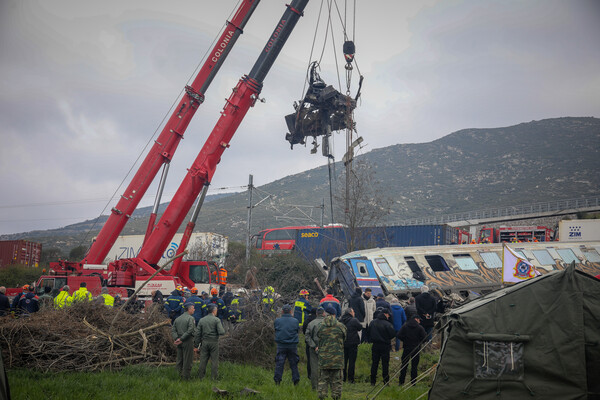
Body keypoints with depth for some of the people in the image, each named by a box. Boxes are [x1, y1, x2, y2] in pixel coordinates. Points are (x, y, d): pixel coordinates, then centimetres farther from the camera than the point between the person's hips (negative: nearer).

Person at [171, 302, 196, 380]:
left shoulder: (177, 319, 12)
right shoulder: (191, 318, -9)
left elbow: (173, 330, 5)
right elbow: (190, 330, -19)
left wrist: (176, 338, -5)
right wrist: (181, 339, -15)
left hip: (180, 343, 6)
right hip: (188, 341, -6)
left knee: (179, 359, 13)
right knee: (187, 360, 0)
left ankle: (180, 375, 16)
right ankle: (186, 377, 3)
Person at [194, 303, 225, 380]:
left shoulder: (202, 320, 5)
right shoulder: (216, 320, -7)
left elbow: (197, 333, 3)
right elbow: (221, 332, -16)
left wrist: (196, 346, 7)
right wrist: (222, 330, 9)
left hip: (204, 342, 3)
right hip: (214, 342, -3)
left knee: (203, 360, 8)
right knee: (214, 360, 3)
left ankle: (200, 377, 12)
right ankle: (214, 377, 6)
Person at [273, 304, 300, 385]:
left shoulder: (277, 321, -5)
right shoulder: (295, 321, -4)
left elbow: (276, 330, 7)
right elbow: (297, 330, 8)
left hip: (281, 346, 0)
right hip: (292, 346, 0)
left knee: (279, 363, 5)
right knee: (293, 363, 9)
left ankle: (277, 380, 3)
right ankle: (296, 380, 11)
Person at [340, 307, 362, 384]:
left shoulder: (341, 320, 3)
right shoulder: (354, 320, -13)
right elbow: (360, 327, 0)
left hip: (343, 343, 5)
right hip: (352, 344, -5)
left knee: (344, 361, 12)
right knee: (352, 361, 1)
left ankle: (343, 378, 15)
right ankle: (350, 379, 1)